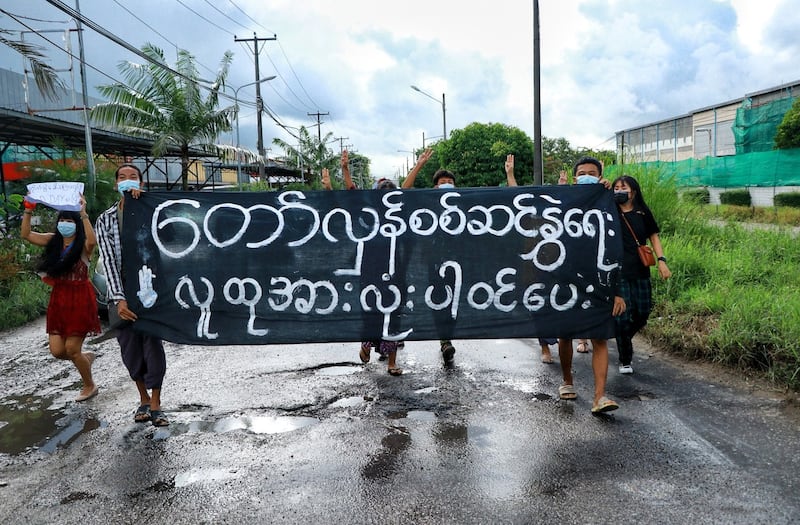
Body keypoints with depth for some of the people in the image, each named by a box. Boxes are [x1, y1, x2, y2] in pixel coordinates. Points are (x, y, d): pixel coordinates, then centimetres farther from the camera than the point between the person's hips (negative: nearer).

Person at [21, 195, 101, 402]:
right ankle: (85, 357, 36)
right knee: (57, 351, 4)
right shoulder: (53, 241, 7)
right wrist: (28, 210, -5)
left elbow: (92, 241, -35)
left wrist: (83, 214, -37)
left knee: (71, 349, -1)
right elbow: (26, 234, 5)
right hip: (58, 300, 6)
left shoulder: (83, 245, -11)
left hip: (80, 301, -6)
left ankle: (89, 386, 22)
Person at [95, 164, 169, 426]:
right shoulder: (105, 219, 3)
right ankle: (144, 399, 28)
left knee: (153, 344, -3)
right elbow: (108, 260, -6)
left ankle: (155, 404, 10)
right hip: (121, 292, 2)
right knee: (130, 348, 8)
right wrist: (119, 298, -16)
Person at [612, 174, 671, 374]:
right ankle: (625, 361, 14)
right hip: (618, 272, -3)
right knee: (623, 316, -1)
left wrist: (661, 260, -1)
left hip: (640, 272, 3)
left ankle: (624, 338, 38)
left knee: (642, 314, 6)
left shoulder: (643, 213, 7)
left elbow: (653, 237, 10)